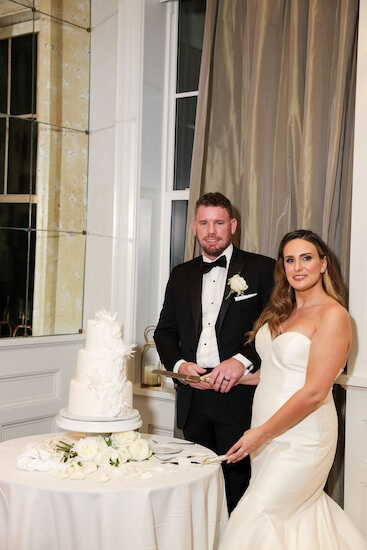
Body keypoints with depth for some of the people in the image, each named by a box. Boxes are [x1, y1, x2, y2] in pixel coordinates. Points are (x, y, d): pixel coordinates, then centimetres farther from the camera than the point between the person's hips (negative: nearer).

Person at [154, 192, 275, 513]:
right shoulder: (181, 275, 15)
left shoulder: (262, 269, 0)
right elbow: (165, 330, 16)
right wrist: (179, 364, -3)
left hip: (238, 395, -4)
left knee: (237, 484, -2)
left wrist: (243, 360, -20)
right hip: (193, 396, 4)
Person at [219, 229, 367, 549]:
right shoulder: (282, 312, 9)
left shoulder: (333, 314, -15)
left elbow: (314, 392, -20)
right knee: (297, 516, 16)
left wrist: (261, 433, -17)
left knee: (258, 516, -1)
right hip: (267, 433, 7)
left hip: (302, 436, -7)